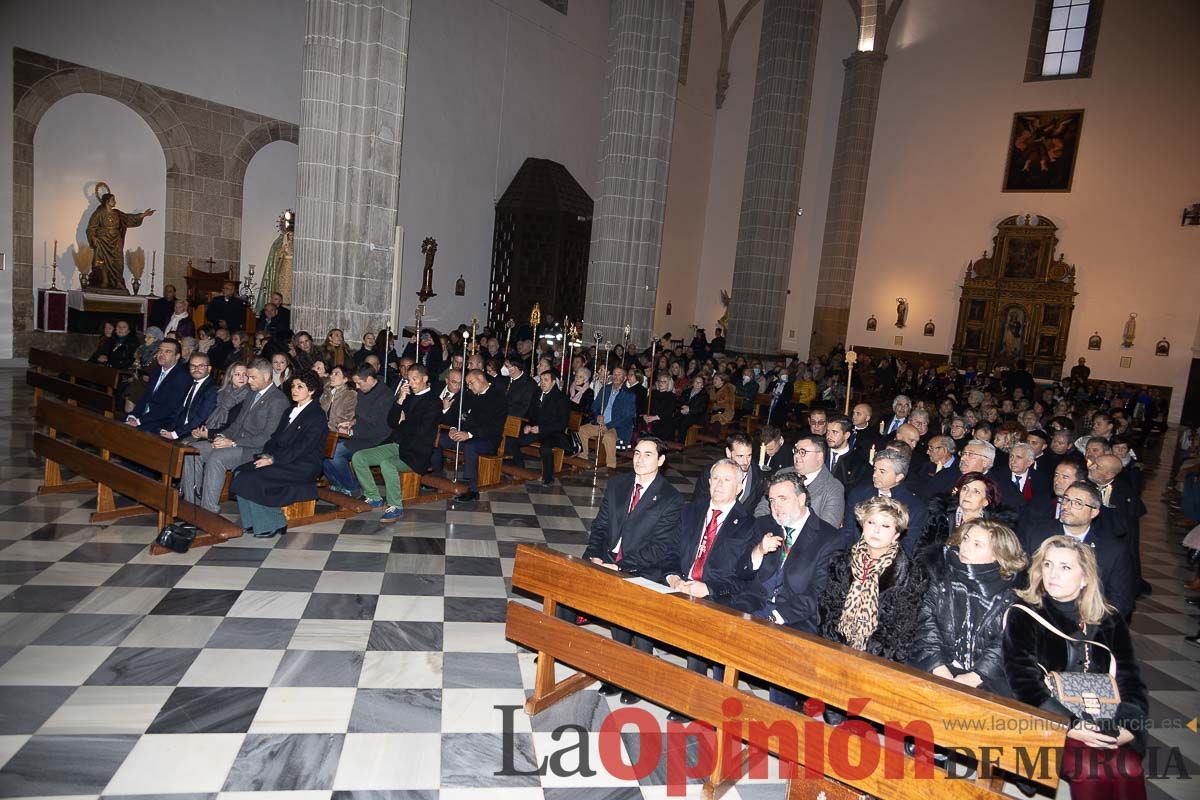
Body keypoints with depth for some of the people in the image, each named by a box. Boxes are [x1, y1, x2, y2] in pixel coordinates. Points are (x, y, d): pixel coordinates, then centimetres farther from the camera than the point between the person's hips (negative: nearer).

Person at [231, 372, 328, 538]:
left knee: (253, 478, -23)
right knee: (240, 472, -12)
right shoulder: (290, 412, 19)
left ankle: (273, 524, -9)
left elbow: (301, 448, -17)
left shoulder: (317, 416, -9)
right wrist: (267, 455, -4)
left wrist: (273, 459, -19)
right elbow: (275, 438, 15)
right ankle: (254, 520, -6)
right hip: (284, 461, 8)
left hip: (303, 466, -8)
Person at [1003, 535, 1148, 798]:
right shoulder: (1023, 615, 1)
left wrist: (1127, 727, -11)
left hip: (1104, 725, 3)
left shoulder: (1109, 620, 12)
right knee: (1090, 771, -29)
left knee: (1129, 770, -26)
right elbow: (1024, 682, -8)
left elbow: (1130, 681, 8)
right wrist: (1069, 726, -20)